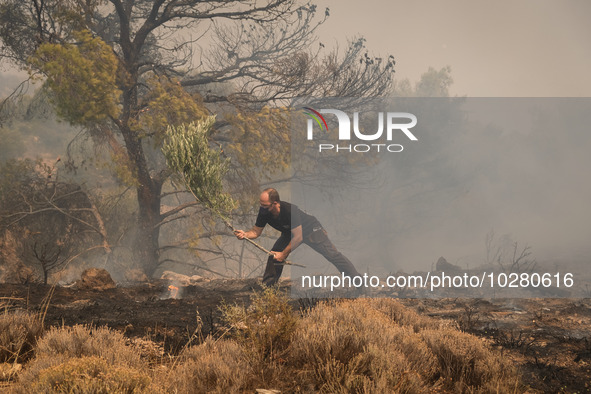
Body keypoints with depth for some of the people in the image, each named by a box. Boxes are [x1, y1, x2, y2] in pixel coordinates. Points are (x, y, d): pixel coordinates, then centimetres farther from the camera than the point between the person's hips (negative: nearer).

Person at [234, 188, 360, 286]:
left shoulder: (290, 210, -42)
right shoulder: (264, 212, -23)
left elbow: (298, 237, -37)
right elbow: (256, 231, -11)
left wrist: (284, 254, -35)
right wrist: (245, 234, -33)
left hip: (311, 230, -6)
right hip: (289, 234, 6)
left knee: (332, 255, -8)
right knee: (274, 255, -9)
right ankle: (267, 286, 4)